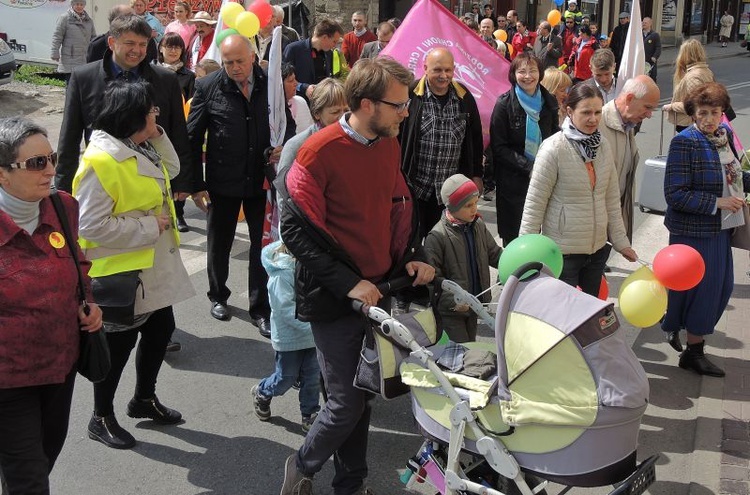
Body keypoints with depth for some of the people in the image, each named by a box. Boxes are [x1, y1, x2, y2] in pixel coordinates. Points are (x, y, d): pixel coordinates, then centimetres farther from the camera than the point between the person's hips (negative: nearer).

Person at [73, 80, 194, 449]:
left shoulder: (140, 148, 3)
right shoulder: (99, 161, -25)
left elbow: (170, 170, 18)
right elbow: (93, 226, -28)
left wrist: (158, 136, 1)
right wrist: (149, 226, -22)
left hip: (156, 266, 9)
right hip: (121, 271, -9)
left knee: (161, 330, 19)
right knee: (119, 344, 5)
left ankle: (144, 398, 41)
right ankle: (101, 418, 26)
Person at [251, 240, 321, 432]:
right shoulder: (282, 273, -25)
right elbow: (285, 308, -28)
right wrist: (312, 325, -31)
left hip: (311, 335, 5)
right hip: (289, 337, -5)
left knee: (313, 377, 10)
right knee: (287, 377, 13)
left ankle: (309, 415, 27)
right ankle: (261, 393, 43)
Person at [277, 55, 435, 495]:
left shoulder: (390, 146, 5)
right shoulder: (319, 152, -17)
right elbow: (297, 229, -16)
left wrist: (413, 257, 2)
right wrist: (348, 283, -20)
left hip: (378, 291, 6)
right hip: (336, 300, -6)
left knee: (364, 395, 14)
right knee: (347, 404, -2)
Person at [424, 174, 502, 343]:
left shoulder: (479, 226, 1)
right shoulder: (437, 236, -21)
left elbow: (495, 254, 9)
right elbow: (432, 277, -21)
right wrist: (452, 301, -26)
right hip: (449, 311, -7)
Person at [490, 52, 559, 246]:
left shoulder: (549, 102, 5)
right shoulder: (504, 104, -8)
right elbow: (498, 147, -9)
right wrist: (528, 167, -17)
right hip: (512, 180, -4)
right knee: (513, 236, 4)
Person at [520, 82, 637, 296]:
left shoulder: (603, 146, 3)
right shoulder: (554, 148, -16)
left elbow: (612, 199, 10)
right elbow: (534, 203, -13)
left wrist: (620, 241, 11)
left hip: (597, 248, 6)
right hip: (563, 251, -6)